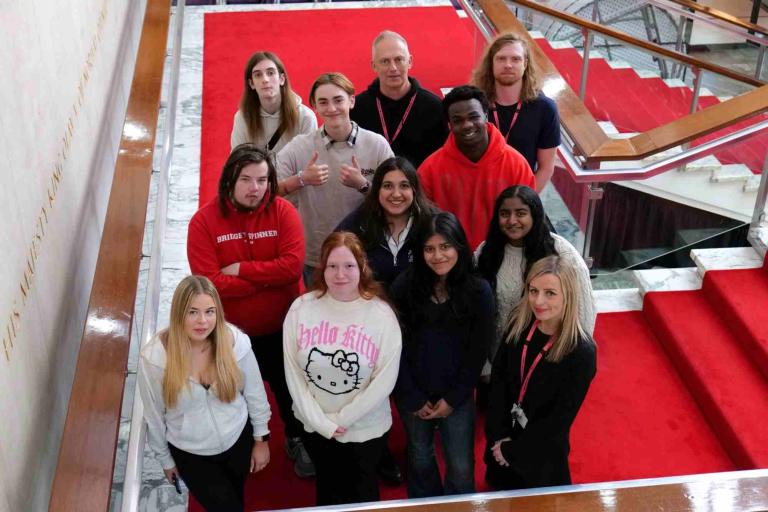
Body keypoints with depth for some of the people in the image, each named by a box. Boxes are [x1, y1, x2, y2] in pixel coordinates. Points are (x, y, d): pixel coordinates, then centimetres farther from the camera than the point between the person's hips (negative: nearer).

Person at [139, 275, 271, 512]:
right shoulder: (154, 357, -26)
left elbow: (255, 393, -6)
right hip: (190, 454, -2)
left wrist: (261, 439, 3)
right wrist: (165, 459, 2)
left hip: (238, 441, 2)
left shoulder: (236, 341, -22)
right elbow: (154, 415, -10)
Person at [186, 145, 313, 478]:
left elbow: (293, 266, -24)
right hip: (232, 332, 0)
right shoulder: (204, 221, -16)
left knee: (289, 389, 21)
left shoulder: (283, 212, -13)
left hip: (282, 328, 1)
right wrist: (268, 279, -22)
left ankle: (297, 441, 48)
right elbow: (208, 282, -24)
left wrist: (241, 269, -23)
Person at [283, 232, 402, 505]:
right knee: (327, 488, 25)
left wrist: (341, 419, -15)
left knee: (361, 494, 19)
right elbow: (293, 372, -9)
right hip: (314, 426, 2)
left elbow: (385, 380, -15)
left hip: (365, 428, -2)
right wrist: (321, 421, -13)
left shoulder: (381, 314, -16)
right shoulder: (301, 308, -11)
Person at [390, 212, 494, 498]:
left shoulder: (479, 291, -10)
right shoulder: (404, 286, -10)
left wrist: (453, 399, -6)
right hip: (413, 393, 1)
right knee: (420, 461, 17)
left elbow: (477, 352, -6)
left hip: (458, 395, 0)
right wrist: (412, 397, -6)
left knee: (461, 468, 6)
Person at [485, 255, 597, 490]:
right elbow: (497, 377, -8)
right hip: (502, 440, 4)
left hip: (543, 452, -4)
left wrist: (513, 450, -15)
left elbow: (560, 418, -22)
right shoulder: (520, 324, -13)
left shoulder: (581, 352, -27)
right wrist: (499, 436, -14)